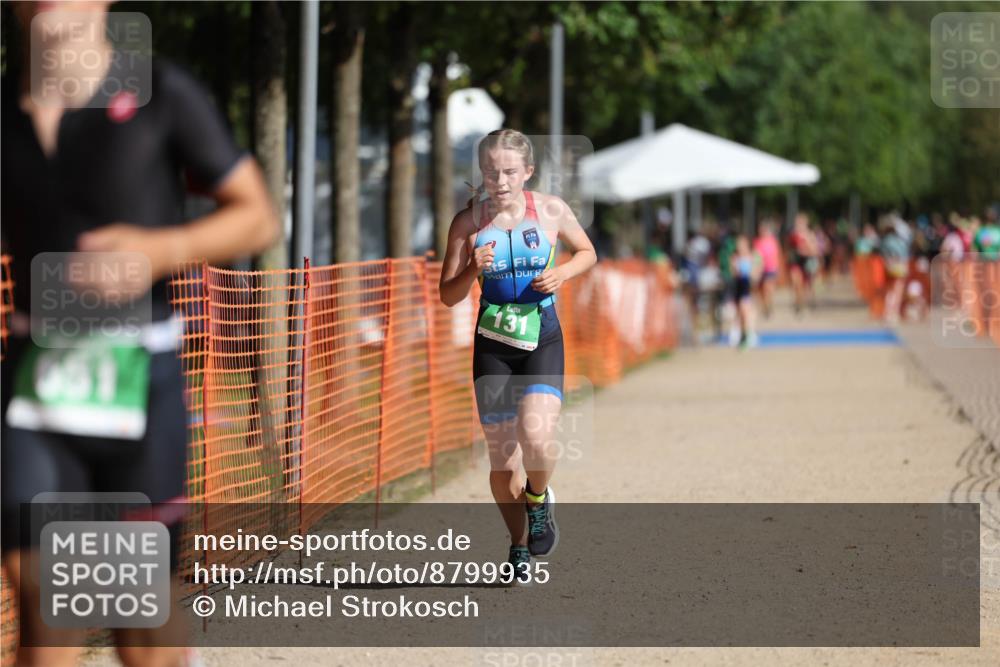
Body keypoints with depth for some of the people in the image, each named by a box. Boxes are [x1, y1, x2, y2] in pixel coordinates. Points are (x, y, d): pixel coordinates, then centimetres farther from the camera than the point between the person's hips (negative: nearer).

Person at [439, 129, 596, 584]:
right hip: (493, 345, 1)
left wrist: (562, 273, -7)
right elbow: (447, 295, -1)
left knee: (536, 437, -23)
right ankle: (519, 545, 26)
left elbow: (587, 252, 14)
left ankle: (539, 497, 11)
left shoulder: (551, 210, -3)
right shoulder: (468, 222, -4)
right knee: (502, 457, 4)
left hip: (543, 341, -1)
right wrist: (474, 271, -21)